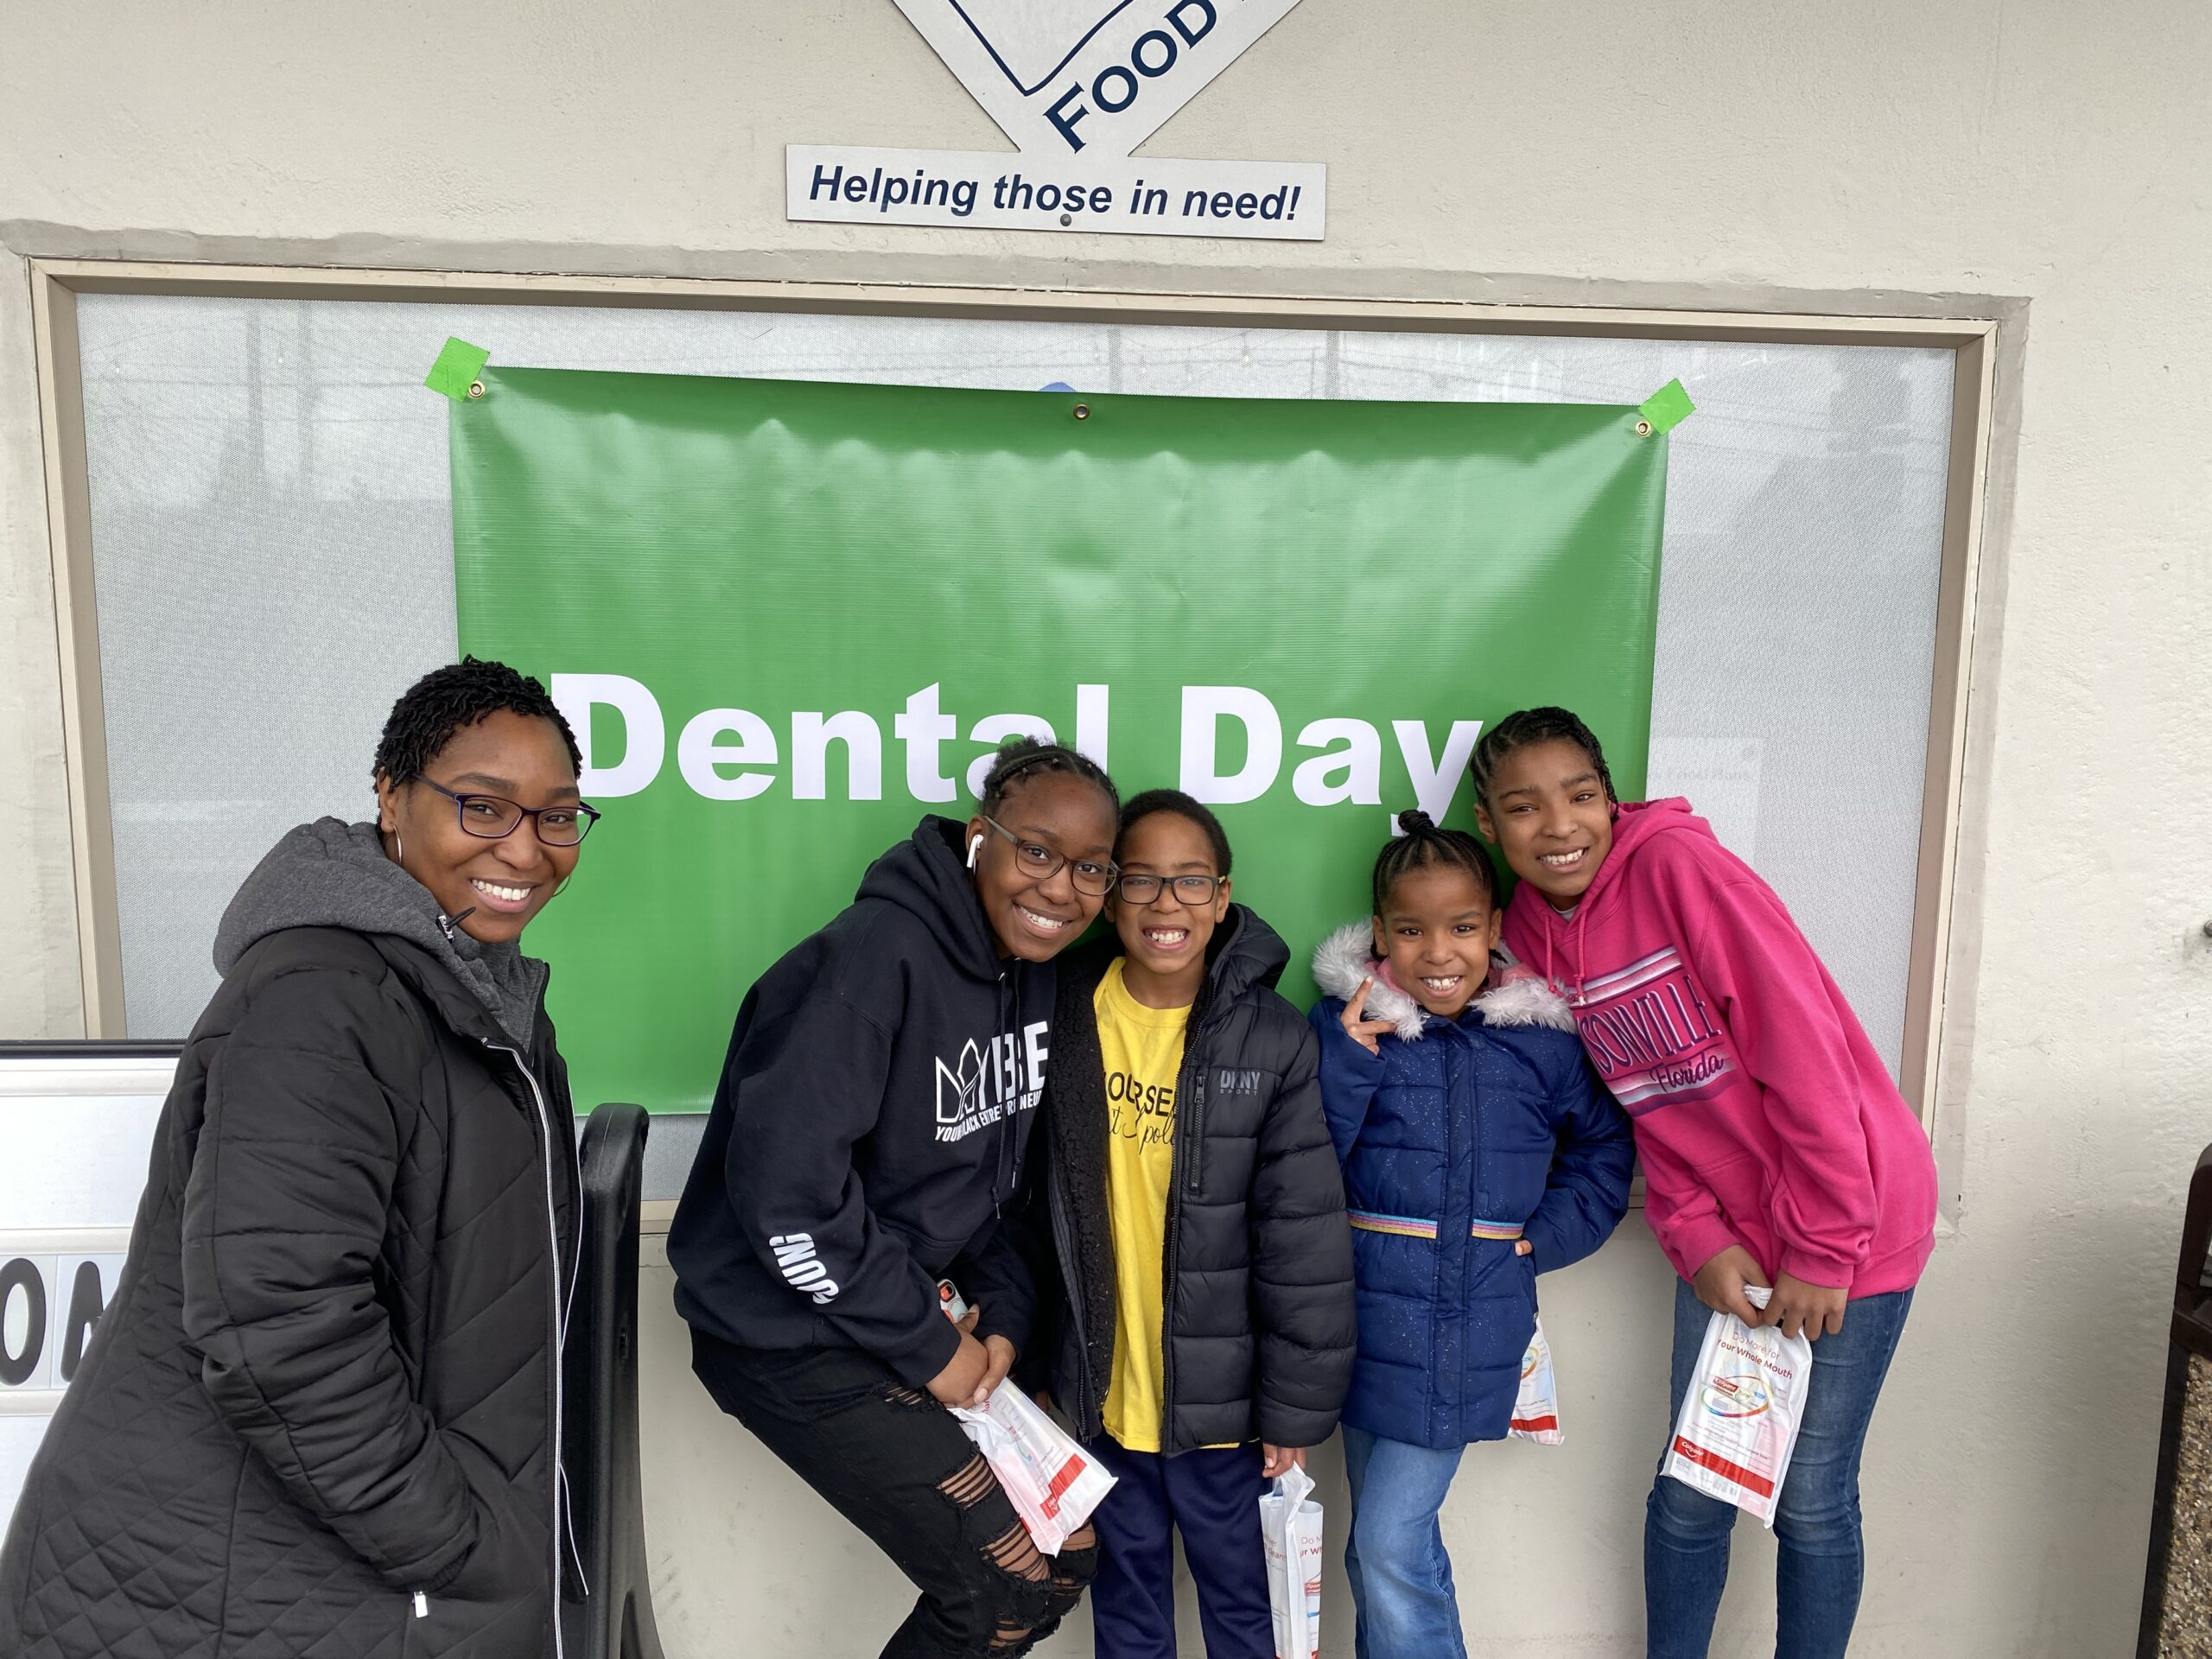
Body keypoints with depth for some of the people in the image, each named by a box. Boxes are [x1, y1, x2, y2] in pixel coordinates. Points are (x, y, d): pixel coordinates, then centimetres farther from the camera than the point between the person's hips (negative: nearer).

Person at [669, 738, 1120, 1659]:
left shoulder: (1035, 974, 1)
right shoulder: (878, 957, -25)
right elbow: (784, 1186, -28)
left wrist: (1003, 1312, -3)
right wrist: (929, 1347, -19)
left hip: (907, 1310, 8)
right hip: (790, 1333, -8)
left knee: (1065, 1550, 12)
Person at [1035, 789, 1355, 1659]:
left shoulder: (1272, 1039, -12)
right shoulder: (1064, 1016, -6)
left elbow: (1305, 1242, -9)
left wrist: (1296, 1406, -7)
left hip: (1217, 1392, -2)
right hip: (1099, 1387, 2)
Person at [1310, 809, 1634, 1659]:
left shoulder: (1541, 1036, -1)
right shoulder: (1346, 1023, -4)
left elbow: (1604, 1150, 12)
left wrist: (1548, 1236, -1)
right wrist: (1348, 1061, -19)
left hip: (1471, 1334, -1)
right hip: (1370, 1322, 1)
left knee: (1388, 1545, -3)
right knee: (1384, 1545, 17)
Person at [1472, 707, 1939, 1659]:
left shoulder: (1679, 865, -20)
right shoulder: (1529, 929, -1)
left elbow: (1804, 1053, -21)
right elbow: (1639, 1107, 4)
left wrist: (1823, 1249, -17)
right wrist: (1698, 1243, -7)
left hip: (1849, 1224, -5)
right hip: (1728, 1236, 5)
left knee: (1810, 1498, 6)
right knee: (1690, 1492, 12)